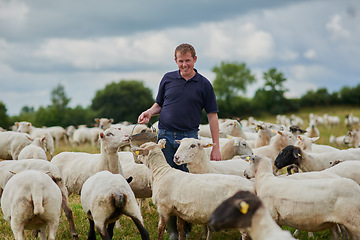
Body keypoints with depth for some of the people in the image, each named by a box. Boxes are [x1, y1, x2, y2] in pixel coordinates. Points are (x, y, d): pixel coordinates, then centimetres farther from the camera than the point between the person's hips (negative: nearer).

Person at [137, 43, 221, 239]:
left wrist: (216, 147, -3)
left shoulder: (203, 84, 3)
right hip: (165, 135, 2)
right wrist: (149, 112, -6)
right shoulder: (168, 79, 8)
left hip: (189, 137, -2)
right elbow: (159, 104, 18)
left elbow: (212, 116, 2)